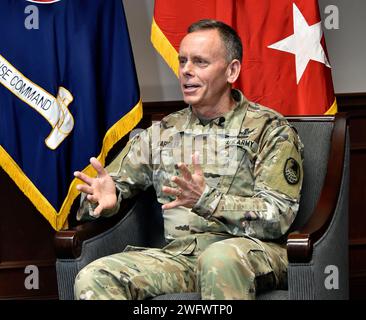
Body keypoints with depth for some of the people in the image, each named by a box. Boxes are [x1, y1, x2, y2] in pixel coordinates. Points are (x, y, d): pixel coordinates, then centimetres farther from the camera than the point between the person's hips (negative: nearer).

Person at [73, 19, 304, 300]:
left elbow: (278, 216, -8)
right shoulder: (161, 132, 18)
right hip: (180, 253, 4)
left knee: (220, 258, -40)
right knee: (92, 279, -22)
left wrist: (207, 199, -23)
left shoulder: (271, 130, 3)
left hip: (251, 249, -3)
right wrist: (104, 196, -10)